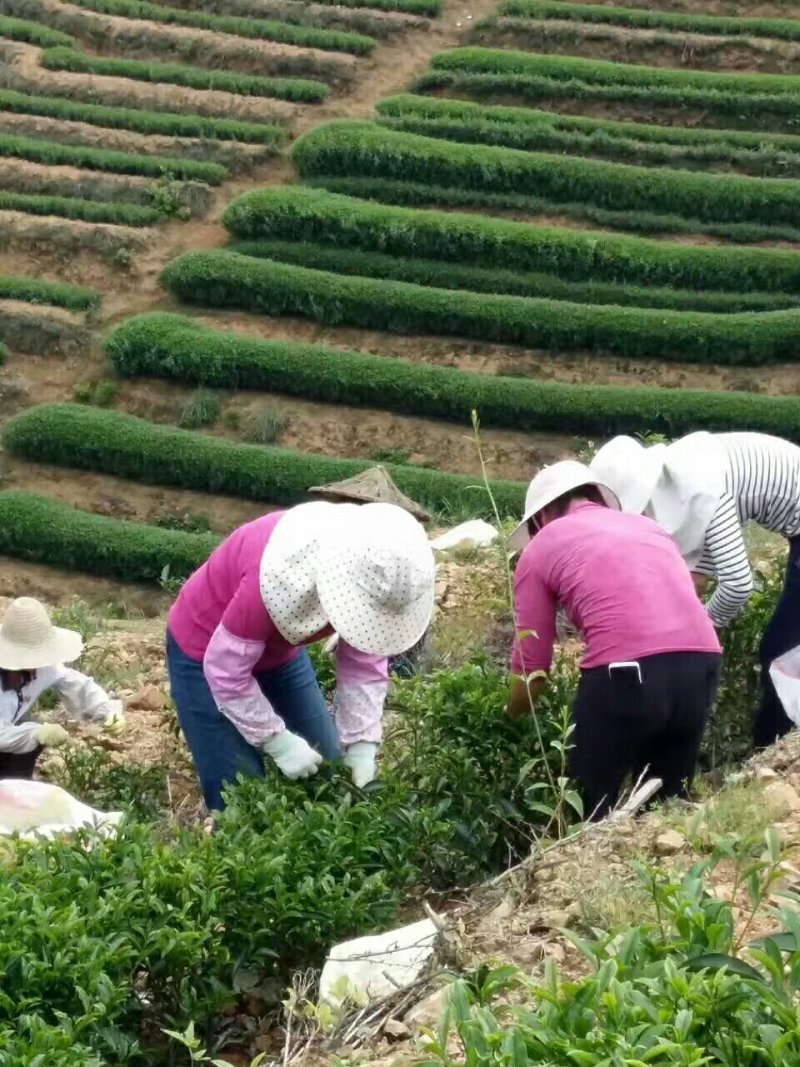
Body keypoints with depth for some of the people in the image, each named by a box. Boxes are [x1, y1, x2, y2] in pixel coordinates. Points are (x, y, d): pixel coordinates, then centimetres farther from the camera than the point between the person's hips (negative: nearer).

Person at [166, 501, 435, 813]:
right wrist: (279, 742, -27)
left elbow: (365, 663, -12)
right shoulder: (279, 575, -42)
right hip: (207, 651, -6)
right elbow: (226, 671, -31)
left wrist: (362, 744, -20)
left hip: (279, 649, 6)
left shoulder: (370, 576, -22)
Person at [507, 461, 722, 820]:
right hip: (702, 663, 5)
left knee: (589, 811, 12)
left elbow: (531, 667, 16)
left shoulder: (540, 548, 15)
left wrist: (510, 718, 33)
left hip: (626, 671, -5)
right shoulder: (648, 526, 30)